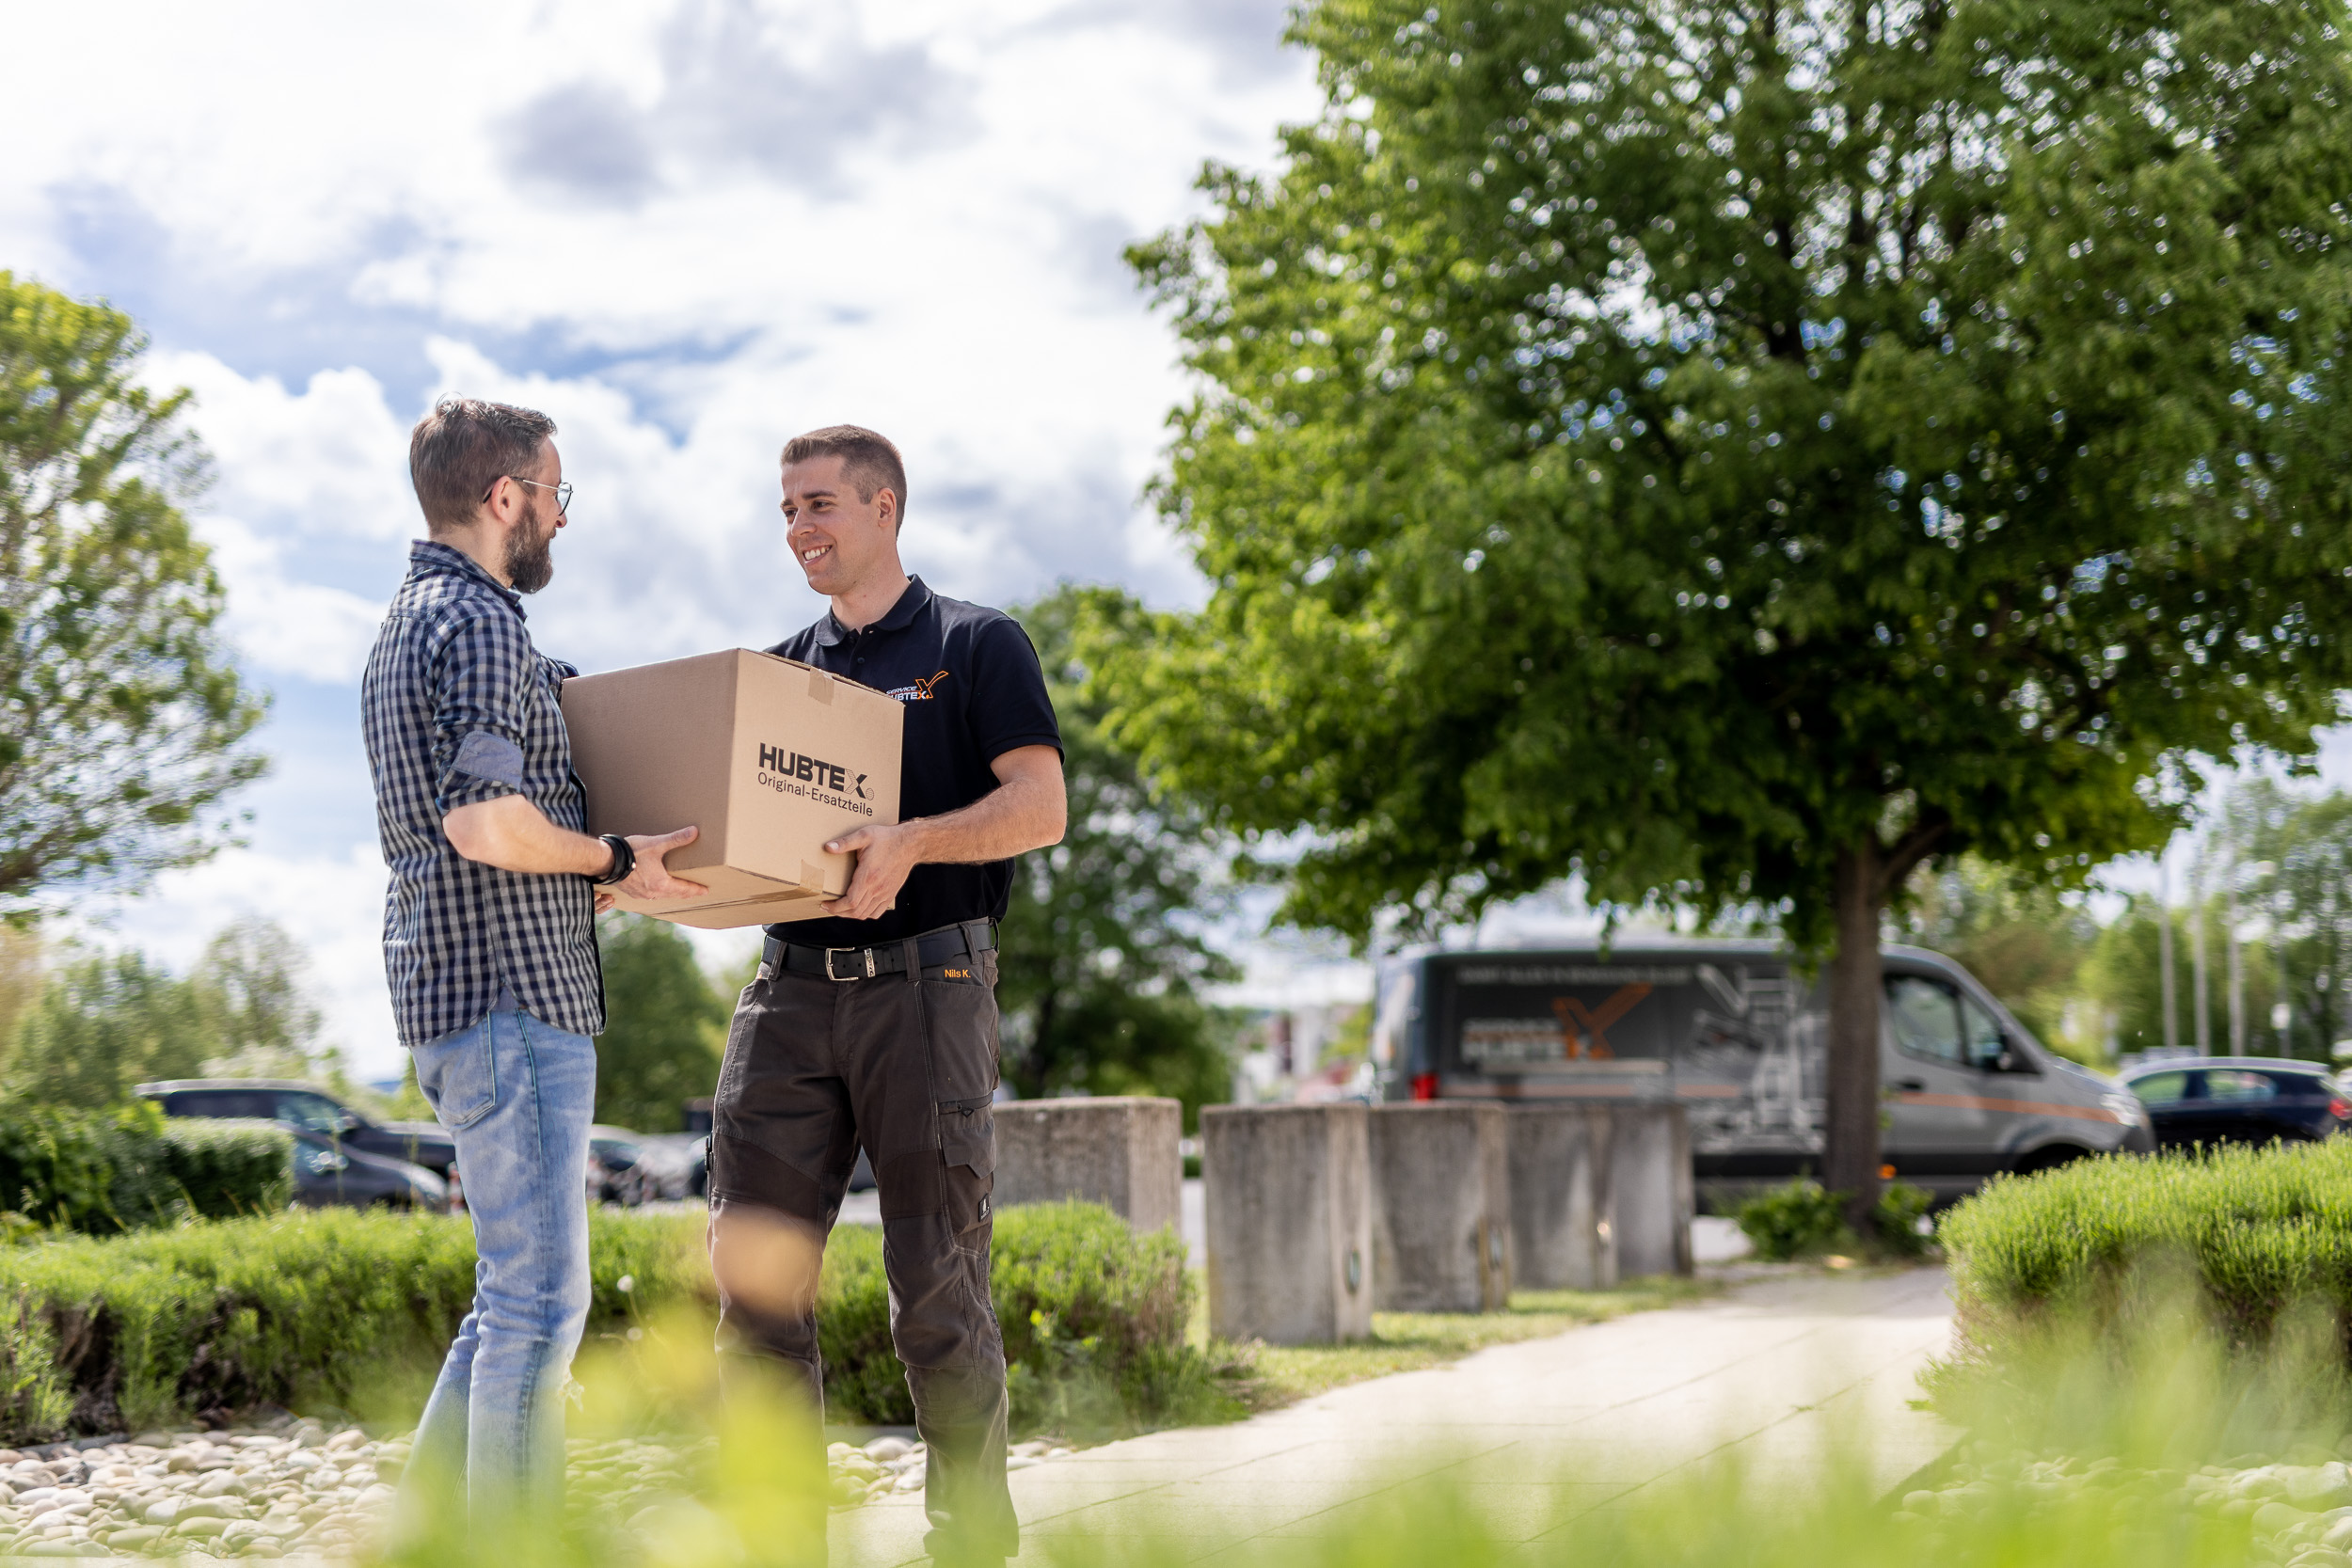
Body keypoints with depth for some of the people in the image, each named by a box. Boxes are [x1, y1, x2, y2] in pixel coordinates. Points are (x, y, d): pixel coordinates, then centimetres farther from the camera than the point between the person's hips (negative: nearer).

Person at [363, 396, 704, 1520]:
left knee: (521, 1288, 16)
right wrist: (612, 861, -11)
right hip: (511, 994, -11)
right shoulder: (479, 626, -13)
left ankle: (426, 1520, 18)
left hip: (451, 989, 11)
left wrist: (596, 872, 24)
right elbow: (486, 823, -25)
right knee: (538, 1298, -7)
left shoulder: (410, 621, 20)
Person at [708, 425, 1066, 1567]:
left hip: (925, 979, -5)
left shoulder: (976, 646, 4)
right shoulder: (780, 671, 20)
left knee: (937, 1283, -3)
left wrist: (910, 843, -23)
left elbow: (1040, 807, -7)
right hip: (791, 986, 5)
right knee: (754, 1271, -1)